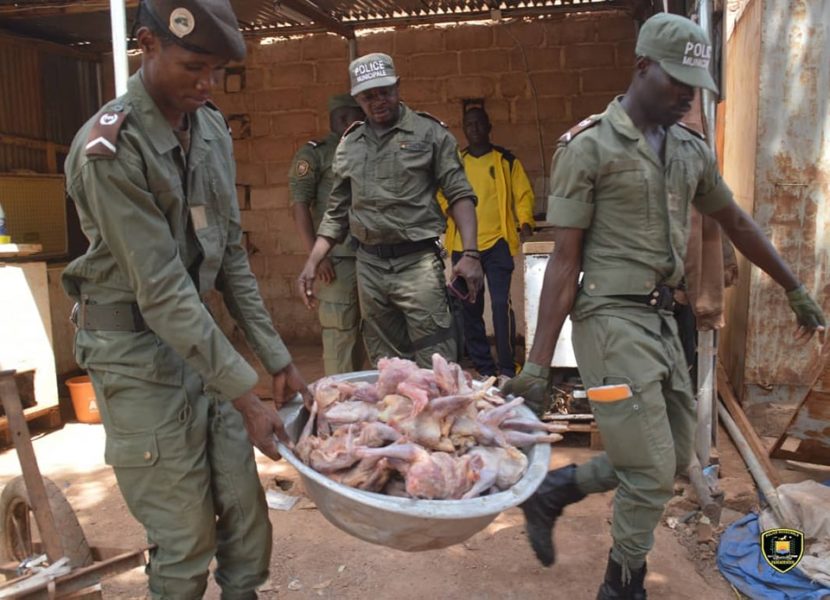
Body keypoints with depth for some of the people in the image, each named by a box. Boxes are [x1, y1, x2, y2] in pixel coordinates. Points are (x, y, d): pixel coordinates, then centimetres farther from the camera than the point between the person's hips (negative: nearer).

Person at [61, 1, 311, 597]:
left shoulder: (212, 128, 3)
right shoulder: (111, 150, -19)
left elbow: (231, 254, 6)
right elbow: (161, 291, -22)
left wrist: (278, 358, 3)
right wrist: (246, 397, -21)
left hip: (199, 334, 6)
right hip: (137, 351, -6)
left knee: (246, 511, 10)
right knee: (185, 537, 3)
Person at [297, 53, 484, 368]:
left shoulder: (429, 132, 0)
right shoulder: (349, 145, 12)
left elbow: (459, 195, -4)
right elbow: (337, 211, 16)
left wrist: (469, 253, -16)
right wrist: (312, 263, 9)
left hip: (417, 262, -4)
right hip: (369, 267, 4)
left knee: (436, 364, -5)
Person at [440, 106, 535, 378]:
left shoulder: (506, 161, 5)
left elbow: (523, 195, 4)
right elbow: (443, 198, 16)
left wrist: (525, 223, -11)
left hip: (497, 243, -3)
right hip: (462, 246, 3)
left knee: (501, 304, -10)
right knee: (469, 308, 7)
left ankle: (507, 369, -1)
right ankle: (483, 368, 19)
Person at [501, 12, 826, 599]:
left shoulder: (692, 150, 11)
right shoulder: (588, 146, -9)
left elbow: (737, 224, 23)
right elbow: (566, 259, -12)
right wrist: (538, 362, -15)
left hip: (662, 320, 8)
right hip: (613, 321, -8)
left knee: (675, 458, 15)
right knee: (652, 473, -2)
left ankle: (550, 493, 28)